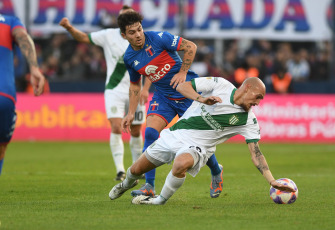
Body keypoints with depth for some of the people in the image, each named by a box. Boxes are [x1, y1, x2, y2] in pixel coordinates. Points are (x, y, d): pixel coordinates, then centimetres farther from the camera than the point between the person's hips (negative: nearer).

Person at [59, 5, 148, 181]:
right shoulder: (109, 35, -1)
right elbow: (83, 37, 0)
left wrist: (145, 89, -8)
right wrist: (69, 28, -19)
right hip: (114, 90, -1)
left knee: (136, 132, 9)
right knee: (116, 128, -17)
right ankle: (120, 170, -16)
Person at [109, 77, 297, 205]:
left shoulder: (249, 120, -6)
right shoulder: (220, 84, -7)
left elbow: (256, 154, -8)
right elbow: (182, 86, -7)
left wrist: (273, 181, -18)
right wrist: (202, 99, -25)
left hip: (197, 146, -2)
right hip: (175, 134, 2)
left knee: (181, 163, -38)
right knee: (137, 170, 8)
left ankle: (161, 200, -13)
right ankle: (127, 183, 47)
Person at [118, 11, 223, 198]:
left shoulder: (158, 38, -18)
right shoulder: (129, 57, -1)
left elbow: (191, 47, -13)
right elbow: (135, 85, 14)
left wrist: (182, 72, -18)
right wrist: (131, 113, 9)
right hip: (163, 96, 4)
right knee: (150, 133, -18)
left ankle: (217, 172, 30)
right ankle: (149, 186, -16)